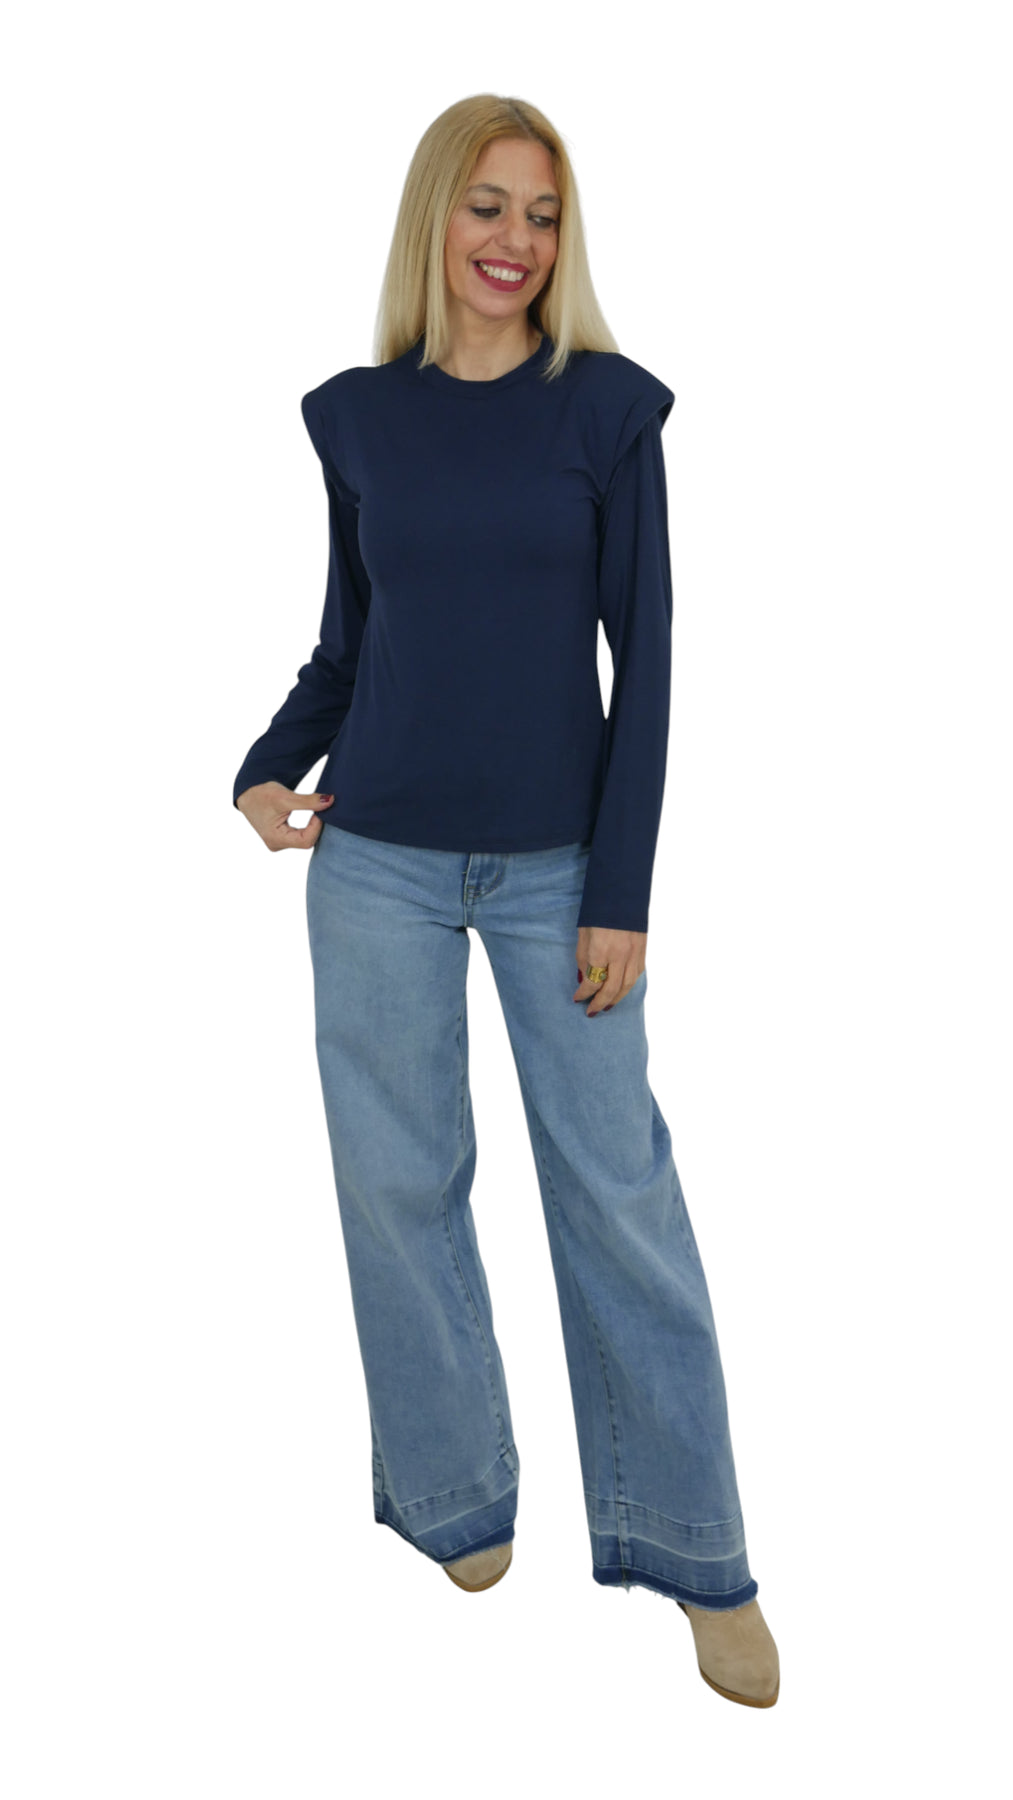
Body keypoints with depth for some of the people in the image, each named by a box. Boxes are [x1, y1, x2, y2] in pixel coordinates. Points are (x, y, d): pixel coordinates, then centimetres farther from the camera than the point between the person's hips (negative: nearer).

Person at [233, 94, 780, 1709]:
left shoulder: (609, 407, -1)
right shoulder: (358, 415, 6)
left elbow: (645, 655, -4)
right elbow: (345, 645, 12)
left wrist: (623, 889, -8)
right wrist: (267, 769, -7)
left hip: (558, 866, -2)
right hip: (378, 860, 3)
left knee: (619, 1190, 1)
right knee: (399, 1183, 8)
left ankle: (698, 1559, 16)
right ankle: (454, 1508, 28)